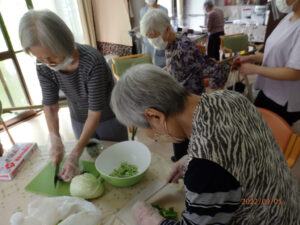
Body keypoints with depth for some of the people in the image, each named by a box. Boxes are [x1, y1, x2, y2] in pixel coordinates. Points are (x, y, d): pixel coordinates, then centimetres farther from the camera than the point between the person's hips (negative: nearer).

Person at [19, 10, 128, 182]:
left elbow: (95, 113, -29)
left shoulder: (92, 62, -34)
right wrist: (56, 140, -20)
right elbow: (50, 105, -8)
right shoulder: (44, 67, -18)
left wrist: (75, 155, -29)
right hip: (79, 120, 4)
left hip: (108, 119, -3)